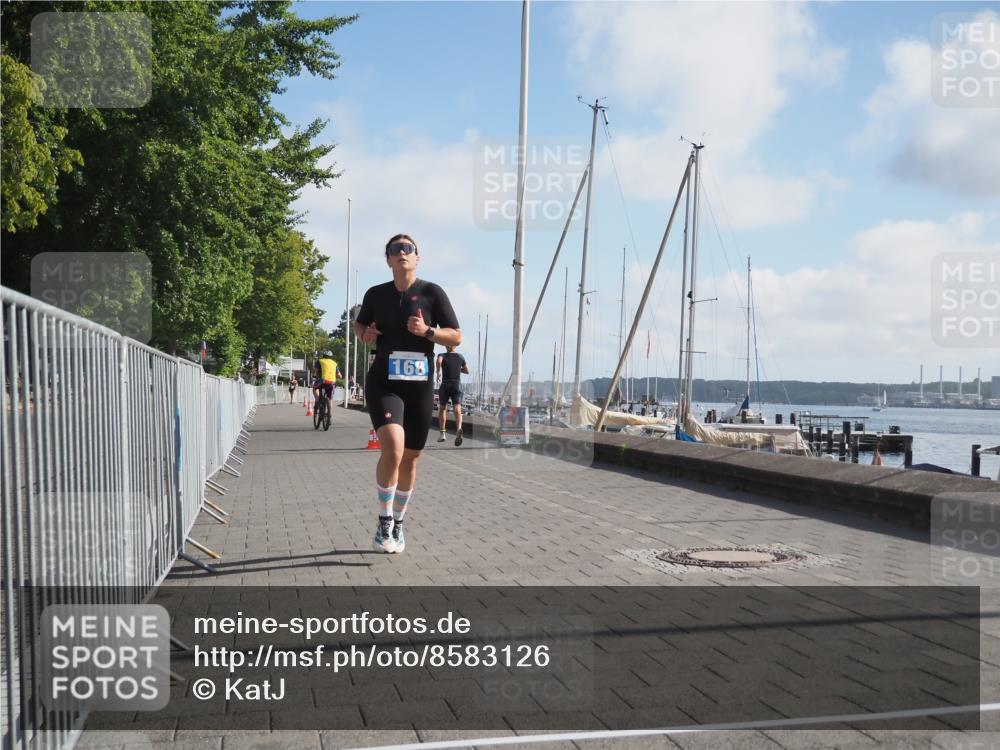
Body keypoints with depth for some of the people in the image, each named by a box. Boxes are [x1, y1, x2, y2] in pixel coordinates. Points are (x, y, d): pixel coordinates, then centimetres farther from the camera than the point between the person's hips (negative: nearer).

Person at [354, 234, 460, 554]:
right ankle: (384, 521, -7)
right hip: (383, 383, -1)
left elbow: (456, 337, 1)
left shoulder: (432, 293, -1)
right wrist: (365, 334, 0)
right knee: (393, 448, -24)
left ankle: (397, 524, 30)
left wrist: (427, 331, -17)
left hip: (420, 386, 1)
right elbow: (359, 324, 23)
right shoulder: (376, 294, 5)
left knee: (410, 458, 10)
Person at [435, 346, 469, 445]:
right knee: (457, 409, -12)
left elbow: (439, 361, -24)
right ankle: (459, 429, -40)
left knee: (443, 408, 18)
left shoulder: (442, 355, 1)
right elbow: (467, 371, 18)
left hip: (445, 385, -1)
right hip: (457, 385, 1)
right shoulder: (460, 357, 9)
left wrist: (438, 371, -12)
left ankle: (442, 434, 18)